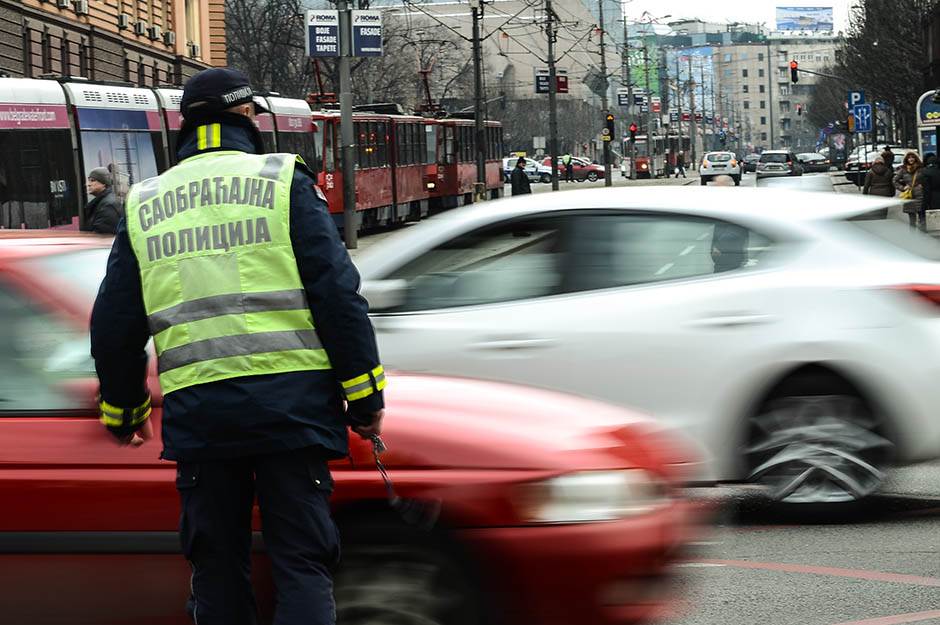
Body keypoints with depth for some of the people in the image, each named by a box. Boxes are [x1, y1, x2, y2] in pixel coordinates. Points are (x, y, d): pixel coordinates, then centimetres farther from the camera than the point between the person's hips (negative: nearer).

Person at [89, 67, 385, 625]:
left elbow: (114, 326, 14)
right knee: (302, 563, -2)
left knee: (217, 566, 13)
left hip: (195, 409, 3)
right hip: (289, 400, -3)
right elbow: (338, 293, -5)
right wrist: (365, 396, -1)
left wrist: (124, 409, 28)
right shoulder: (283, 181, 2)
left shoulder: (144, 206, 12)